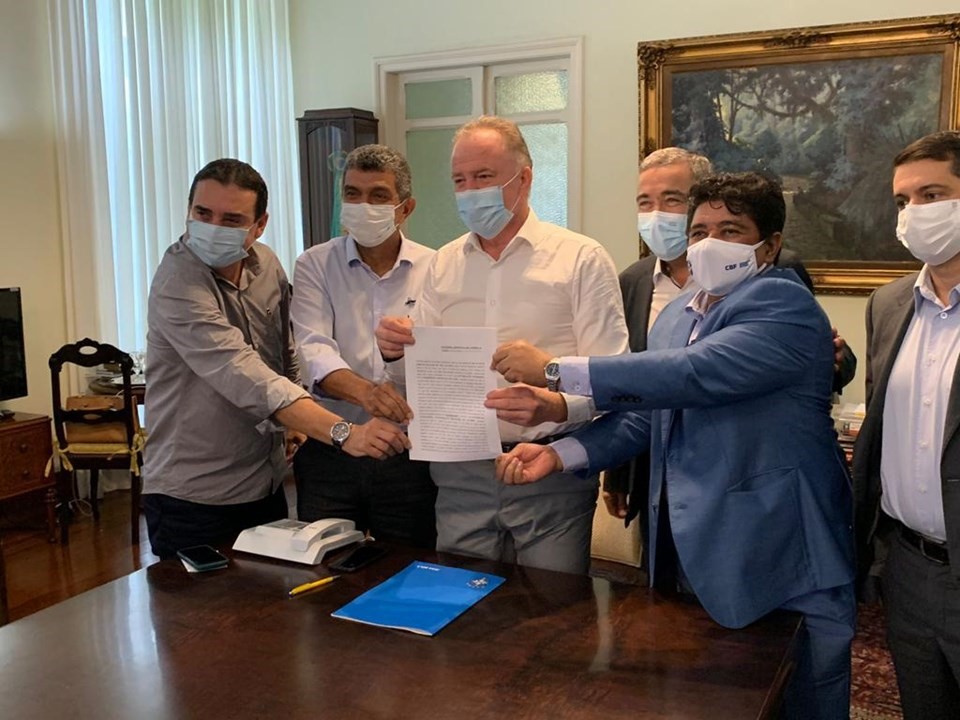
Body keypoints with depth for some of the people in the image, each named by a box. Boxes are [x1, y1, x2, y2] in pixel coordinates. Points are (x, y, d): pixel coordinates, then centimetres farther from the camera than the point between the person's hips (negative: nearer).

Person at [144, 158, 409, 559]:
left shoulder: (266, 264, -1)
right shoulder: (178, 283, -23)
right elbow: (245, 377, -36)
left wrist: (297, 421, 9)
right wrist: (342, 433, -44)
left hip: (266, 484, 7)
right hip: (193, 496, -7)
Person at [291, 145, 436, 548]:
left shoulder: (433, 269, 4)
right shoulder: (315, 265, 3)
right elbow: (313, 348, -12)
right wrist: (363, 390, -31)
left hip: (408, 454, 0)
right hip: (329, 451, 0)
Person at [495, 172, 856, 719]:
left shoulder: (784, 304, -14)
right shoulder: (676, 314, 12)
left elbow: (697, 372, -30)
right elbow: (645, 414, 11)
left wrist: (557, 369, -30)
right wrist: (559, 454, -5)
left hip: (781, 565, -7)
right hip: (688, 553, 7)